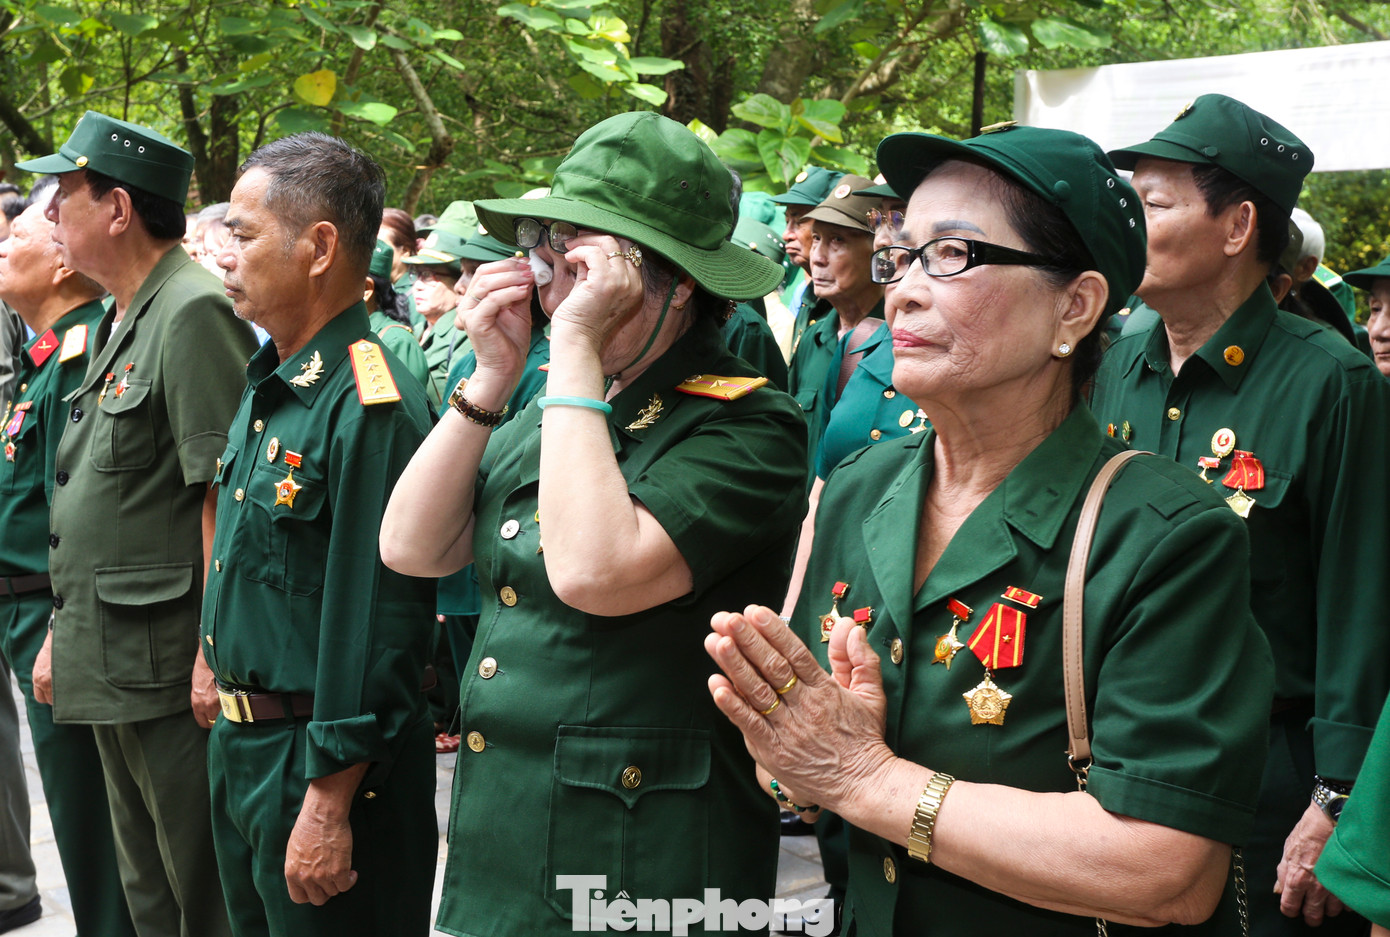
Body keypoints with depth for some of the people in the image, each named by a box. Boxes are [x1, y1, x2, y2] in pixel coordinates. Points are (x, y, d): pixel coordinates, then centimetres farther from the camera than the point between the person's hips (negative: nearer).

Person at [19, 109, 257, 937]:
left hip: (172, 669, -10)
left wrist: (215, 653, -24)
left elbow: (226, 497, -21)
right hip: (111, 668, 10)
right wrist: (62, 634, 20)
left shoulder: (193, 315, -16)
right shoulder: (120, 324, 15)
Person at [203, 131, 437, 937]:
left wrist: (328, 804, -23)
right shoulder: (268, 387, 9)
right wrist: (236, 734, 17)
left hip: (326, 768, -9)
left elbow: (377, 627, -24)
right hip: (242, 748, 9)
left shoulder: (370, 408, -22)